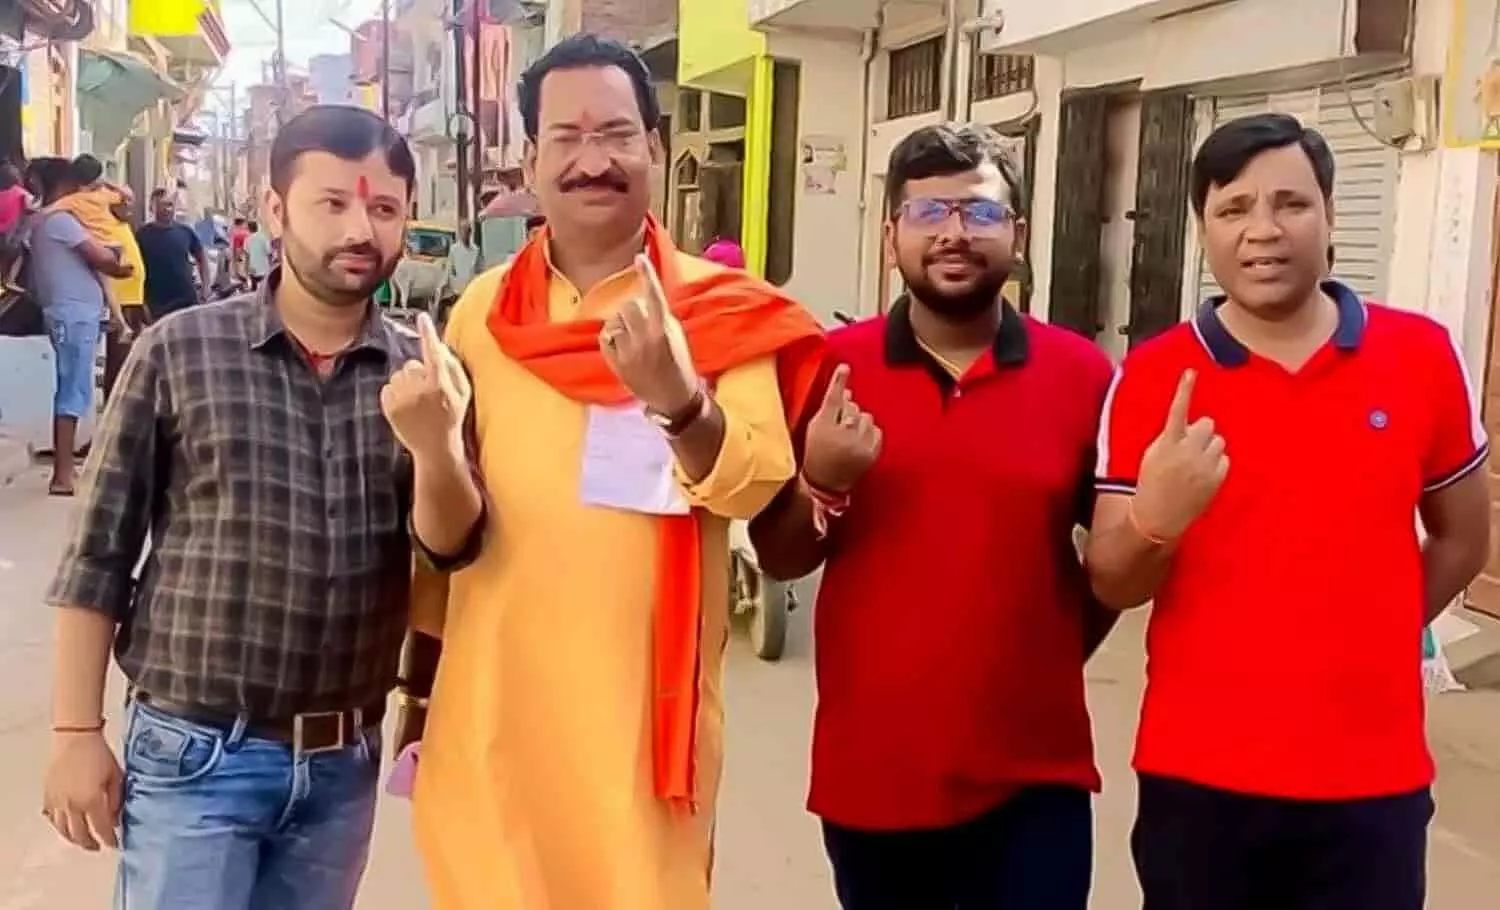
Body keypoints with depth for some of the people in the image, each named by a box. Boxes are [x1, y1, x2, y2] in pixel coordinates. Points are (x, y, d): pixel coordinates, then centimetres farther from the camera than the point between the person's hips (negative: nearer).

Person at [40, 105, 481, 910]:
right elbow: (98, 555, -3)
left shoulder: (421, 375, 0)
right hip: (193, 754, -3)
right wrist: (75, 732, -4)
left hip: (344, 763, 3)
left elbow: (454, 553, -5)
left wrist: (432, 442, -23)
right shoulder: (179, 350, -6)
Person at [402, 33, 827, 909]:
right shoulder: (480, 311, 3)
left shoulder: (722, 311, -4)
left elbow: (751, 486, -17)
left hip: (644, 699, -2)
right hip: (491, 695, 3)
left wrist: (678, 402, -36)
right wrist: (423, 668, 15)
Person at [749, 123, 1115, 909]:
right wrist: (821, 485, -16)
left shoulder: (1082, 375, -3)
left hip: (1033, 775, 0)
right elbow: (777, 559, 2)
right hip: (870, 771, 1)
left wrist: (1056, 652, 2)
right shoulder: (828, 368, -3)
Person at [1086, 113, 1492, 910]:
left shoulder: (1423, 356, -2)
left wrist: (1361, 645, 12)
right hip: (1197, 775, -1)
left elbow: (1463, 536, 12)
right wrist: (1154, 522, -25)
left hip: (1372, 778, 1)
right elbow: (1109, 585, -5)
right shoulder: (1151, 377, -6)